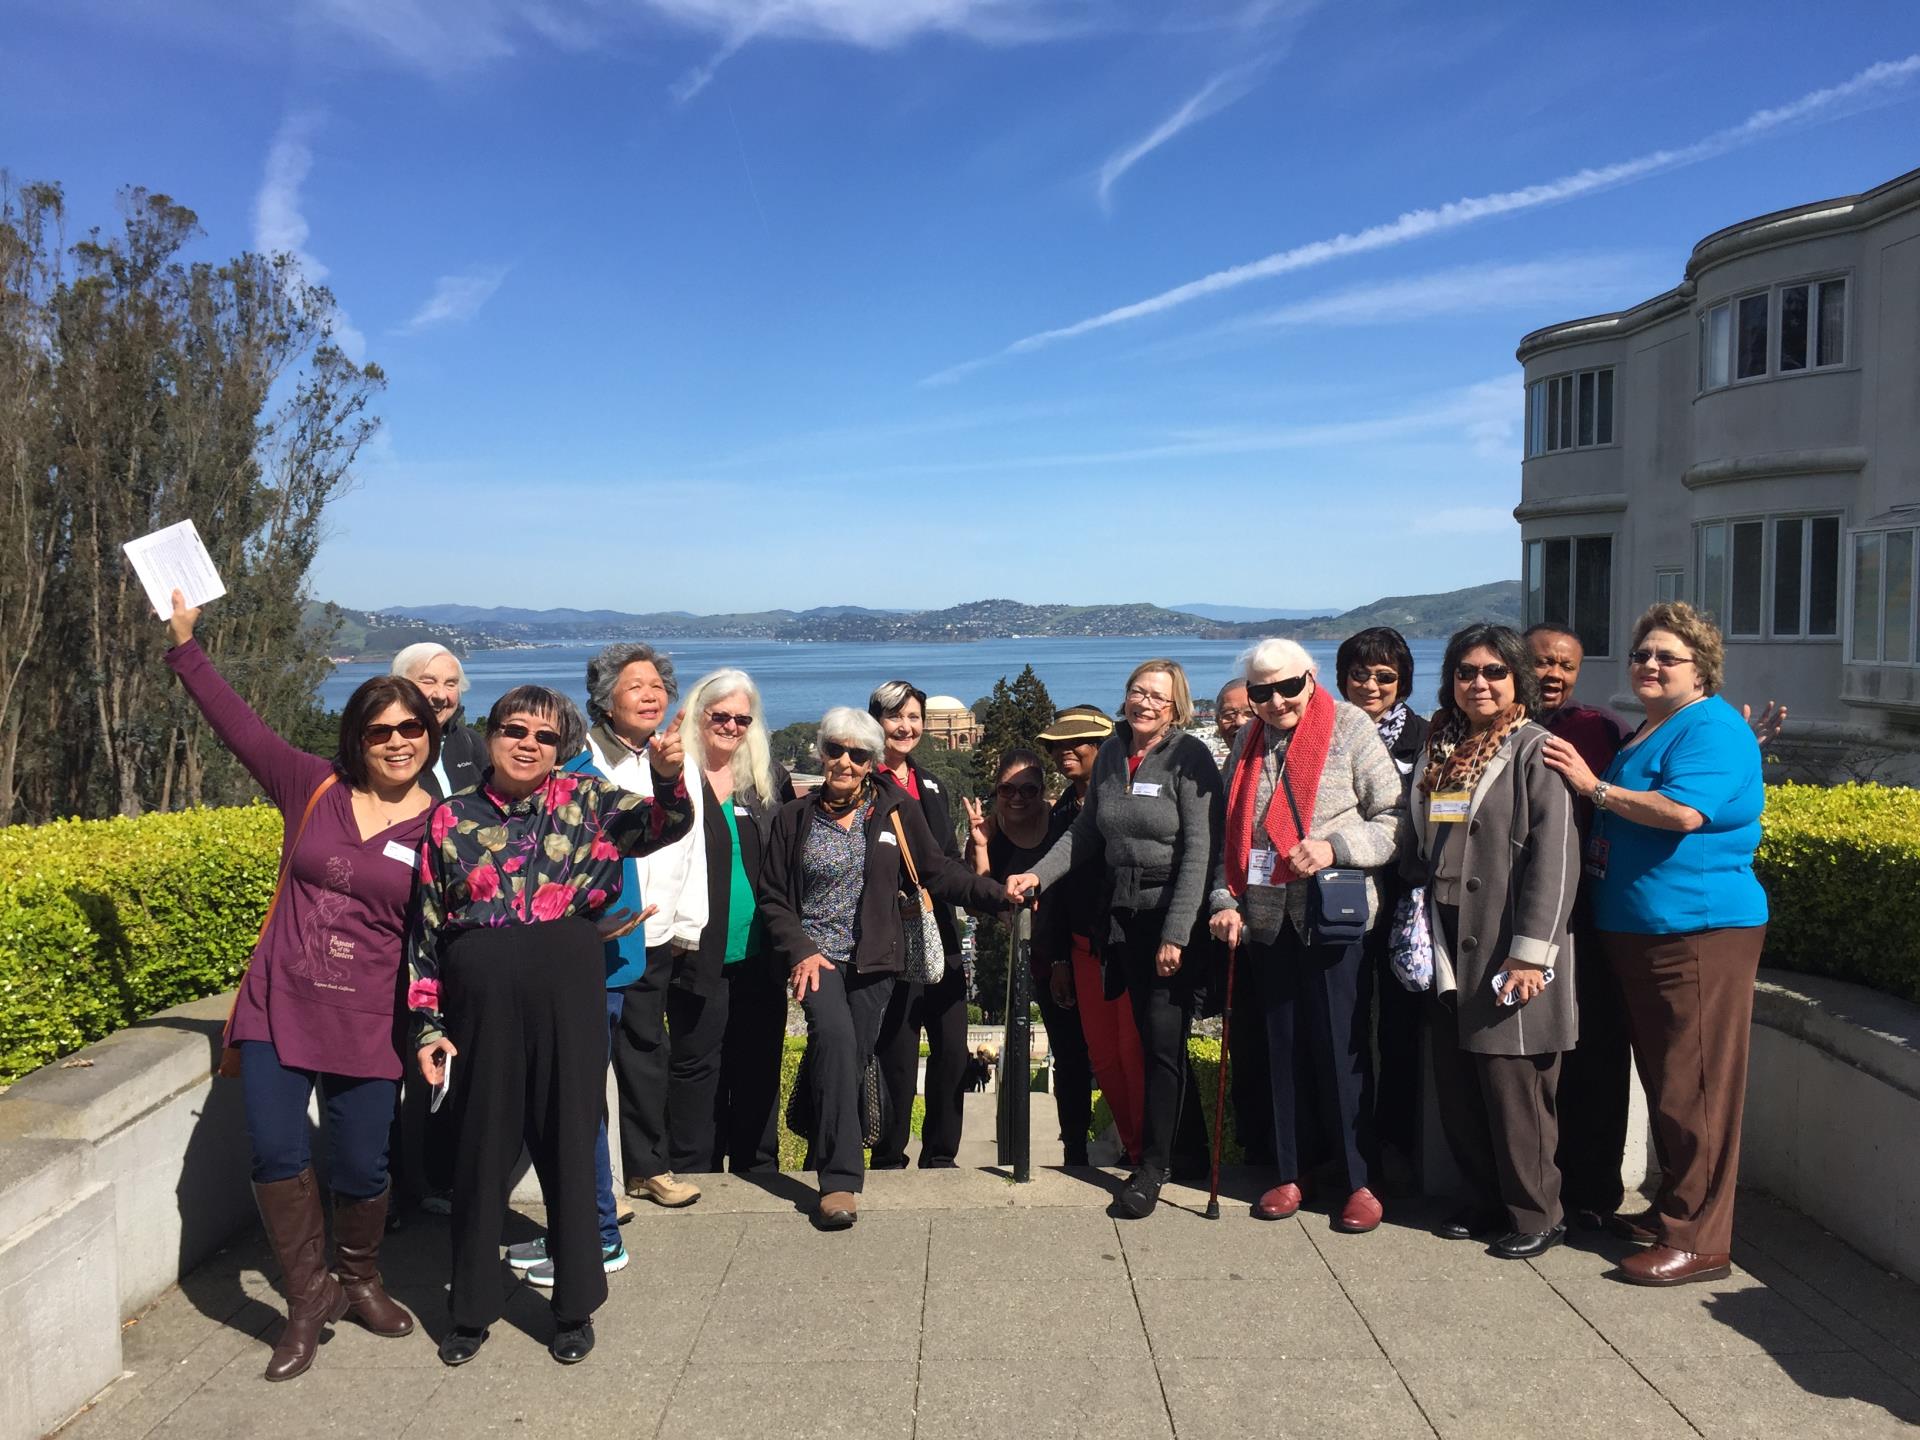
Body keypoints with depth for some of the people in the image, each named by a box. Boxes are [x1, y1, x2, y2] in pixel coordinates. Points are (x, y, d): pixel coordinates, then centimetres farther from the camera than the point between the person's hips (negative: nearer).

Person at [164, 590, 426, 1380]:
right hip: (279, 1008, 2)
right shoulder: (314, 788, 1)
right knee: (275, 1150, -3)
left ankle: (358, 1278, 34)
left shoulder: (439, 828, -4)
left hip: (366, 1024, -1)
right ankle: (311, 1294, 19)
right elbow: (238, 724, 4)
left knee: (360, 1166, 4)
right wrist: (185, 642, 4)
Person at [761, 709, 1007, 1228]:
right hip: (817, 952, -2)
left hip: (874, 958, 2)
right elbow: (774, 898, 6)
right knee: (836, 1035, -25)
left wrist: (998, 894, -12)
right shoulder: (794, 817, 4)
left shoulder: (896, 811, 3)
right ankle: (840, 1178, -23)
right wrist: (800, 950, -8)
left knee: (851, 1059, 2)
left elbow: (939, 872, 0)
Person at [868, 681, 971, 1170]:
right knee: (899, 1052, -3)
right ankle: (889, 1160, 13)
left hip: (939, 933, 6)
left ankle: (940, 1156, 19)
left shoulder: (931, 788, 20)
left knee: (952, 1047, 4)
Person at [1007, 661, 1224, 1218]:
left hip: (1176, 919, -6)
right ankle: (1193, 1146, 29)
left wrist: (1176, 935, -18)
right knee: (1154, 1039, 12)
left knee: (1163, 1041, -3)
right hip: (1124, 916, 6)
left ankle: (1152, 1165, 10)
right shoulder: (1110, 755, 7)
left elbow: (1200, 851, -15)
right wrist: (1037, 875, -2)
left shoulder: (1190, 756, -11)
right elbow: (1086, 833, 13)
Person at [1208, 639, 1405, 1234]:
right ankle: (1289, 1174, 23)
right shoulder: (1249, 742, 10)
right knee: (1283, 1050, 11)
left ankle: (1360, 1183, 13)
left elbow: (1394, 818, -7)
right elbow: (1231, 832, 14)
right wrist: (1225, 900, 4)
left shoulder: (1350, 728, -5)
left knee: (1342, 1051, 0)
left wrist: (1335, 846, -20)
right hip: (1267, 918, 5)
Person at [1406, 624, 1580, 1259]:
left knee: (1513, 1085, 0)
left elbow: (1555, 857, -13)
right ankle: (1485, 1200, 28)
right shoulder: (1438, 748, 13)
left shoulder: (1534, 750, -7)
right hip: (1449, 950, 6)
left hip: (1507, 952, -6)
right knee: (1456, 1084, 11)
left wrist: (1531, 954, -18)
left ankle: (1536, 1216, 17)